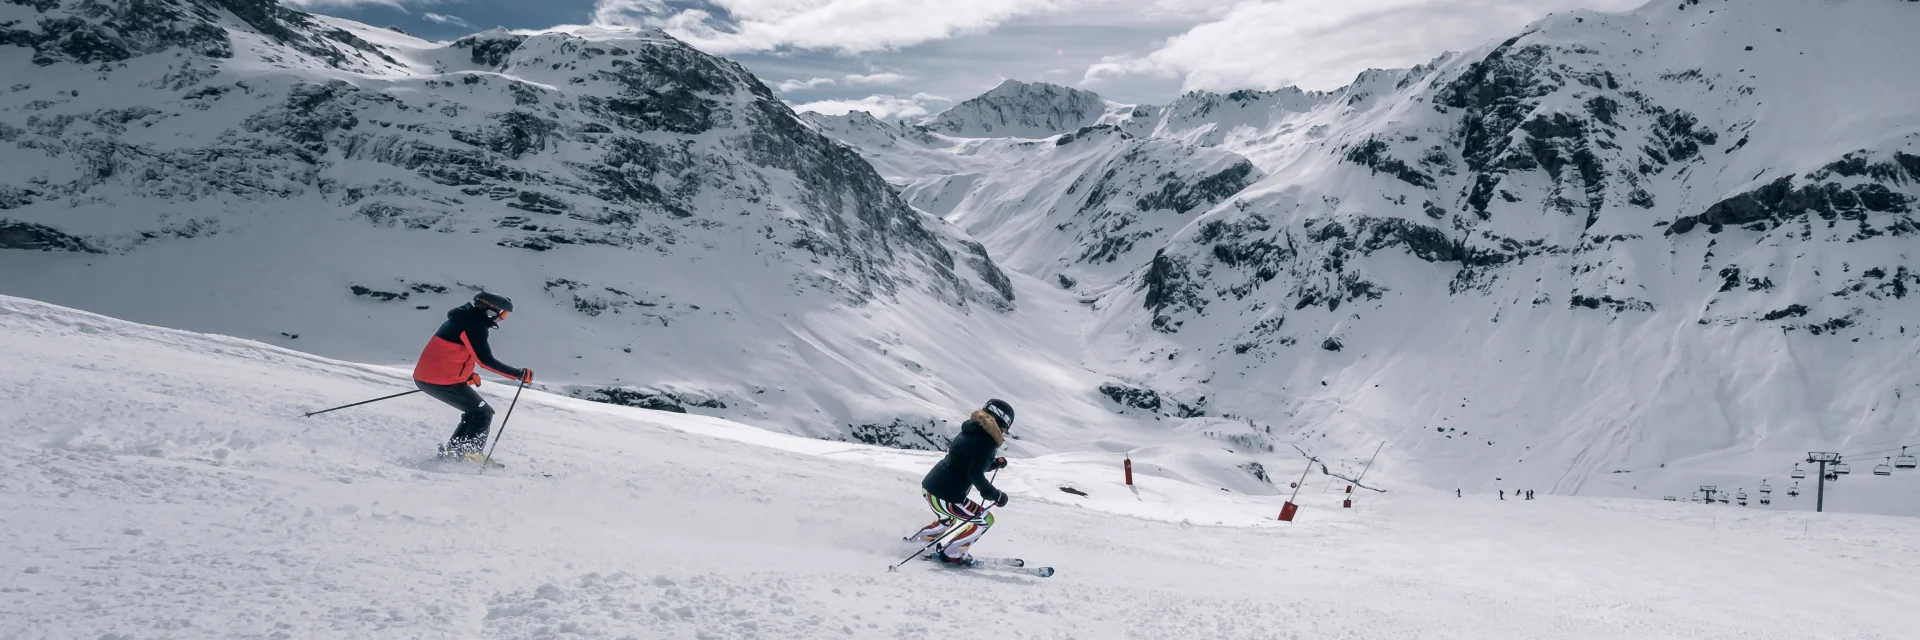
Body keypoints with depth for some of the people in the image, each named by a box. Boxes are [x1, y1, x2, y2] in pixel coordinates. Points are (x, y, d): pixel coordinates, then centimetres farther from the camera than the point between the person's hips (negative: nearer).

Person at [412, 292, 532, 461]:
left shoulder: (463, 320, 16)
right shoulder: (474, 326, -14)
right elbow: (486, 360, -22)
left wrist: (467, 375, 23)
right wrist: (519, 374, -20)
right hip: (443, 381, -9)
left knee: (475, 411, 20)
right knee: (483, 413, 1)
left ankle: (454, 449, 18)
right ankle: (466, 452, -5)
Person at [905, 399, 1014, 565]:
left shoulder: (972, 431, 14)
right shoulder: (987, 441, -14)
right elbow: (974, 474, -22)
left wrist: (995, 463, 16)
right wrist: (995, 495, -13)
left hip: (929, 486, 10)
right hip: (945, 496, -10)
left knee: (948, 520, 36)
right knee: (985, 520, 6)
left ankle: (915, 541, 34)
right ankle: (951, 553, 8)